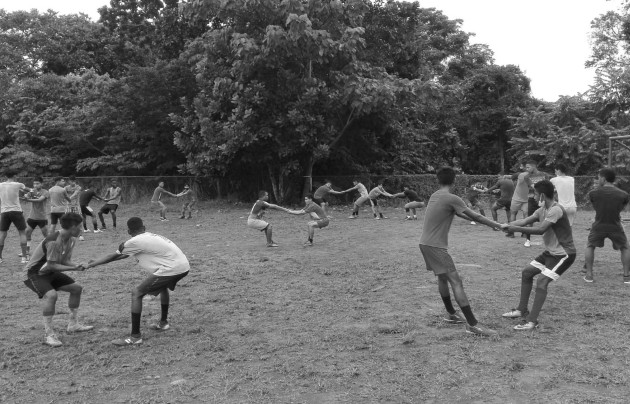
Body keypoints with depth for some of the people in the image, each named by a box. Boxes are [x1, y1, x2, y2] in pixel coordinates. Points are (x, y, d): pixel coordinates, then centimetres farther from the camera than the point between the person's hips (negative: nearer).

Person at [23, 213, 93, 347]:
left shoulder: (71, 239, -3)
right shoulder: (54, 241, -31)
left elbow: (65, 260, 0)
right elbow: (51, 265, -29)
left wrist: (77, 265, -19)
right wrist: (73, 268, -29)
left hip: (49, 273, 10)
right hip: (34, 273, -9)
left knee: (77, 288, 10)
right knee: (51, 294, -33)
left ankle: (73, 324, 22)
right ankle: (48, 334, -23)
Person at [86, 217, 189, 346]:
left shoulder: (135, 242, -3)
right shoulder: (150, 237, 22)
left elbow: (113, 257, 7)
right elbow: (126, 255, 33)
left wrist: (92, 264, 21)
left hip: (171, 269, -9)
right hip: (184, 265, 9)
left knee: (136, 293, -2)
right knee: (163, 286, 38)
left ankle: (135, 337, 0)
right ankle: (163, 322, 47)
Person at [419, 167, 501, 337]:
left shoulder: (435, 196, 12)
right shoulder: (451, 199, -13)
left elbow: (460, 214, 21)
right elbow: (475, 216, -8)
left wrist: (490, 223, 27)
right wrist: (497, 225, 4)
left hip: (425, 243, 9)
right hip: (435, 246, -9)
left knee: (442, 278, 21)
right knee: (456, 281, -9)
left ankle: (451, 314, 33)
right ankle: (472, 324, -10)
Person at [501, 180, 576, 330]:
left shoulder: (555, 210, -24)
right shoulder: (542, 210, 4)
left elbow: (541, 229, -32)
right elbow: (525, 221, -3)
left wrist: (516, 229, -32)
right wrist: (508, 225, -20)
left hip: (564, 254, -10)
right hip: (551, 251, 10)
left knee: (542, 281, -19)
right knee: (527, 273, 12)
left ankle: (532, 321, -14)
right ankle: (522, 310, 22)